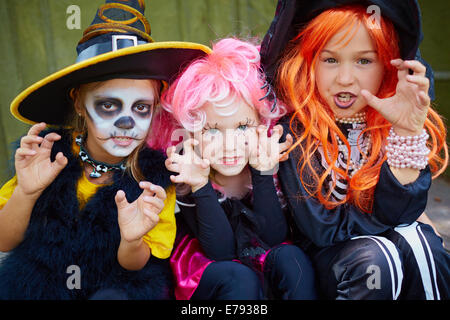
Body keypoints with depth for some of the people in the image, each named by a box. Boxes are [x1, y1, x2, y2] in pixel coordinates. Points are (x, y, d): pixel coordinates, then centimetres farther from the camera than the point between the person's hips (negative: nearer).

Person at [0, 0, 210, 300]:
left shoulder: (155, 174, -20)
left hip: (121, 282, -3)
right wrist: (25, 193, -29)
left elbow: (133, 265, -11)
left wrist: (132, 241, -35)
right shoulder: (49, 150, -16)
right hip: (45, 275, 3)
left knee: (112, 296, -30)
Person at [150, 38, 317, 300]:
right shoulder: (190, 173, -21)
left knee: (290, 256, -25)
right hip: (204, 269, -3)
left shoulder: (268, 161, -16)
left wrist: (263, 174, -30)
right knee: (239, 278, -31)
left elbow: (274, 237, -18)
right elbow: (221, 250, -23)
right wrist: (201, 186, -36)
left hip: (262, 262, 3)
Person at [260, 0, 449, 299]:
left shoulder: (413, 120, -10)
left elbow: (394, 212, -18)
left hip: (398, 240, 3)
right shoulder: (294, 126, -19)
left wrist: (408, 131, -29)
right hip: (323, 255, -2)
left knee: (417, 242, -29)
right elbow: (322, 228, -19)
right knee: (374, 258, -32)